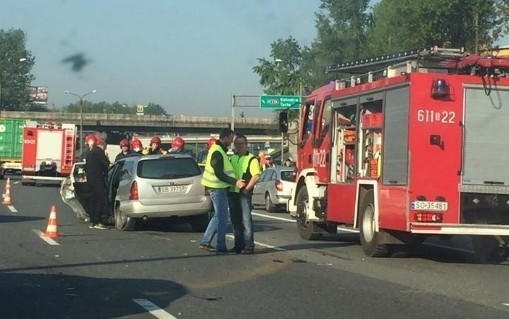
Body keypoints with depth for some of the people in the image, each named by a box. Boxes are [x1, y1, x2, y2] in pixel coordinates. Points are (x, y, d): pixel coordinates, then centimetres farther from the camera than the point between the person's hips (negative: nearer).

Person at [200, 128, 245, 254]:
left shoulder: (218, 149, 13)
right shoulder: (217, 152, -19)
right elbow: (219, 174, -24)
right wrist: (235, 182, -25)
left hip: (218, 188, 10)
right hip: (218, 188, -10)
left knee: (218, 216, 17)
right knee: (222, 217, -5)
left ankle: (205, 241, 20)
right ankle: (221, 247, 0)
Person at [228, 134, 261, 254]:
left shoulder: (251, 159, -3)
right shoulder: (232, 158, 17)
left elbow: (256, 176, -12)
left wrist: (247, 189, -16)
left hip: (244, 194, -7)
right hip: (232, 192, 7)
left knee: (246, 219, -8)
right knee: (235, 220, 9)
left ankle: (249, 246, -7)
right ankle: (239, 245, 16)